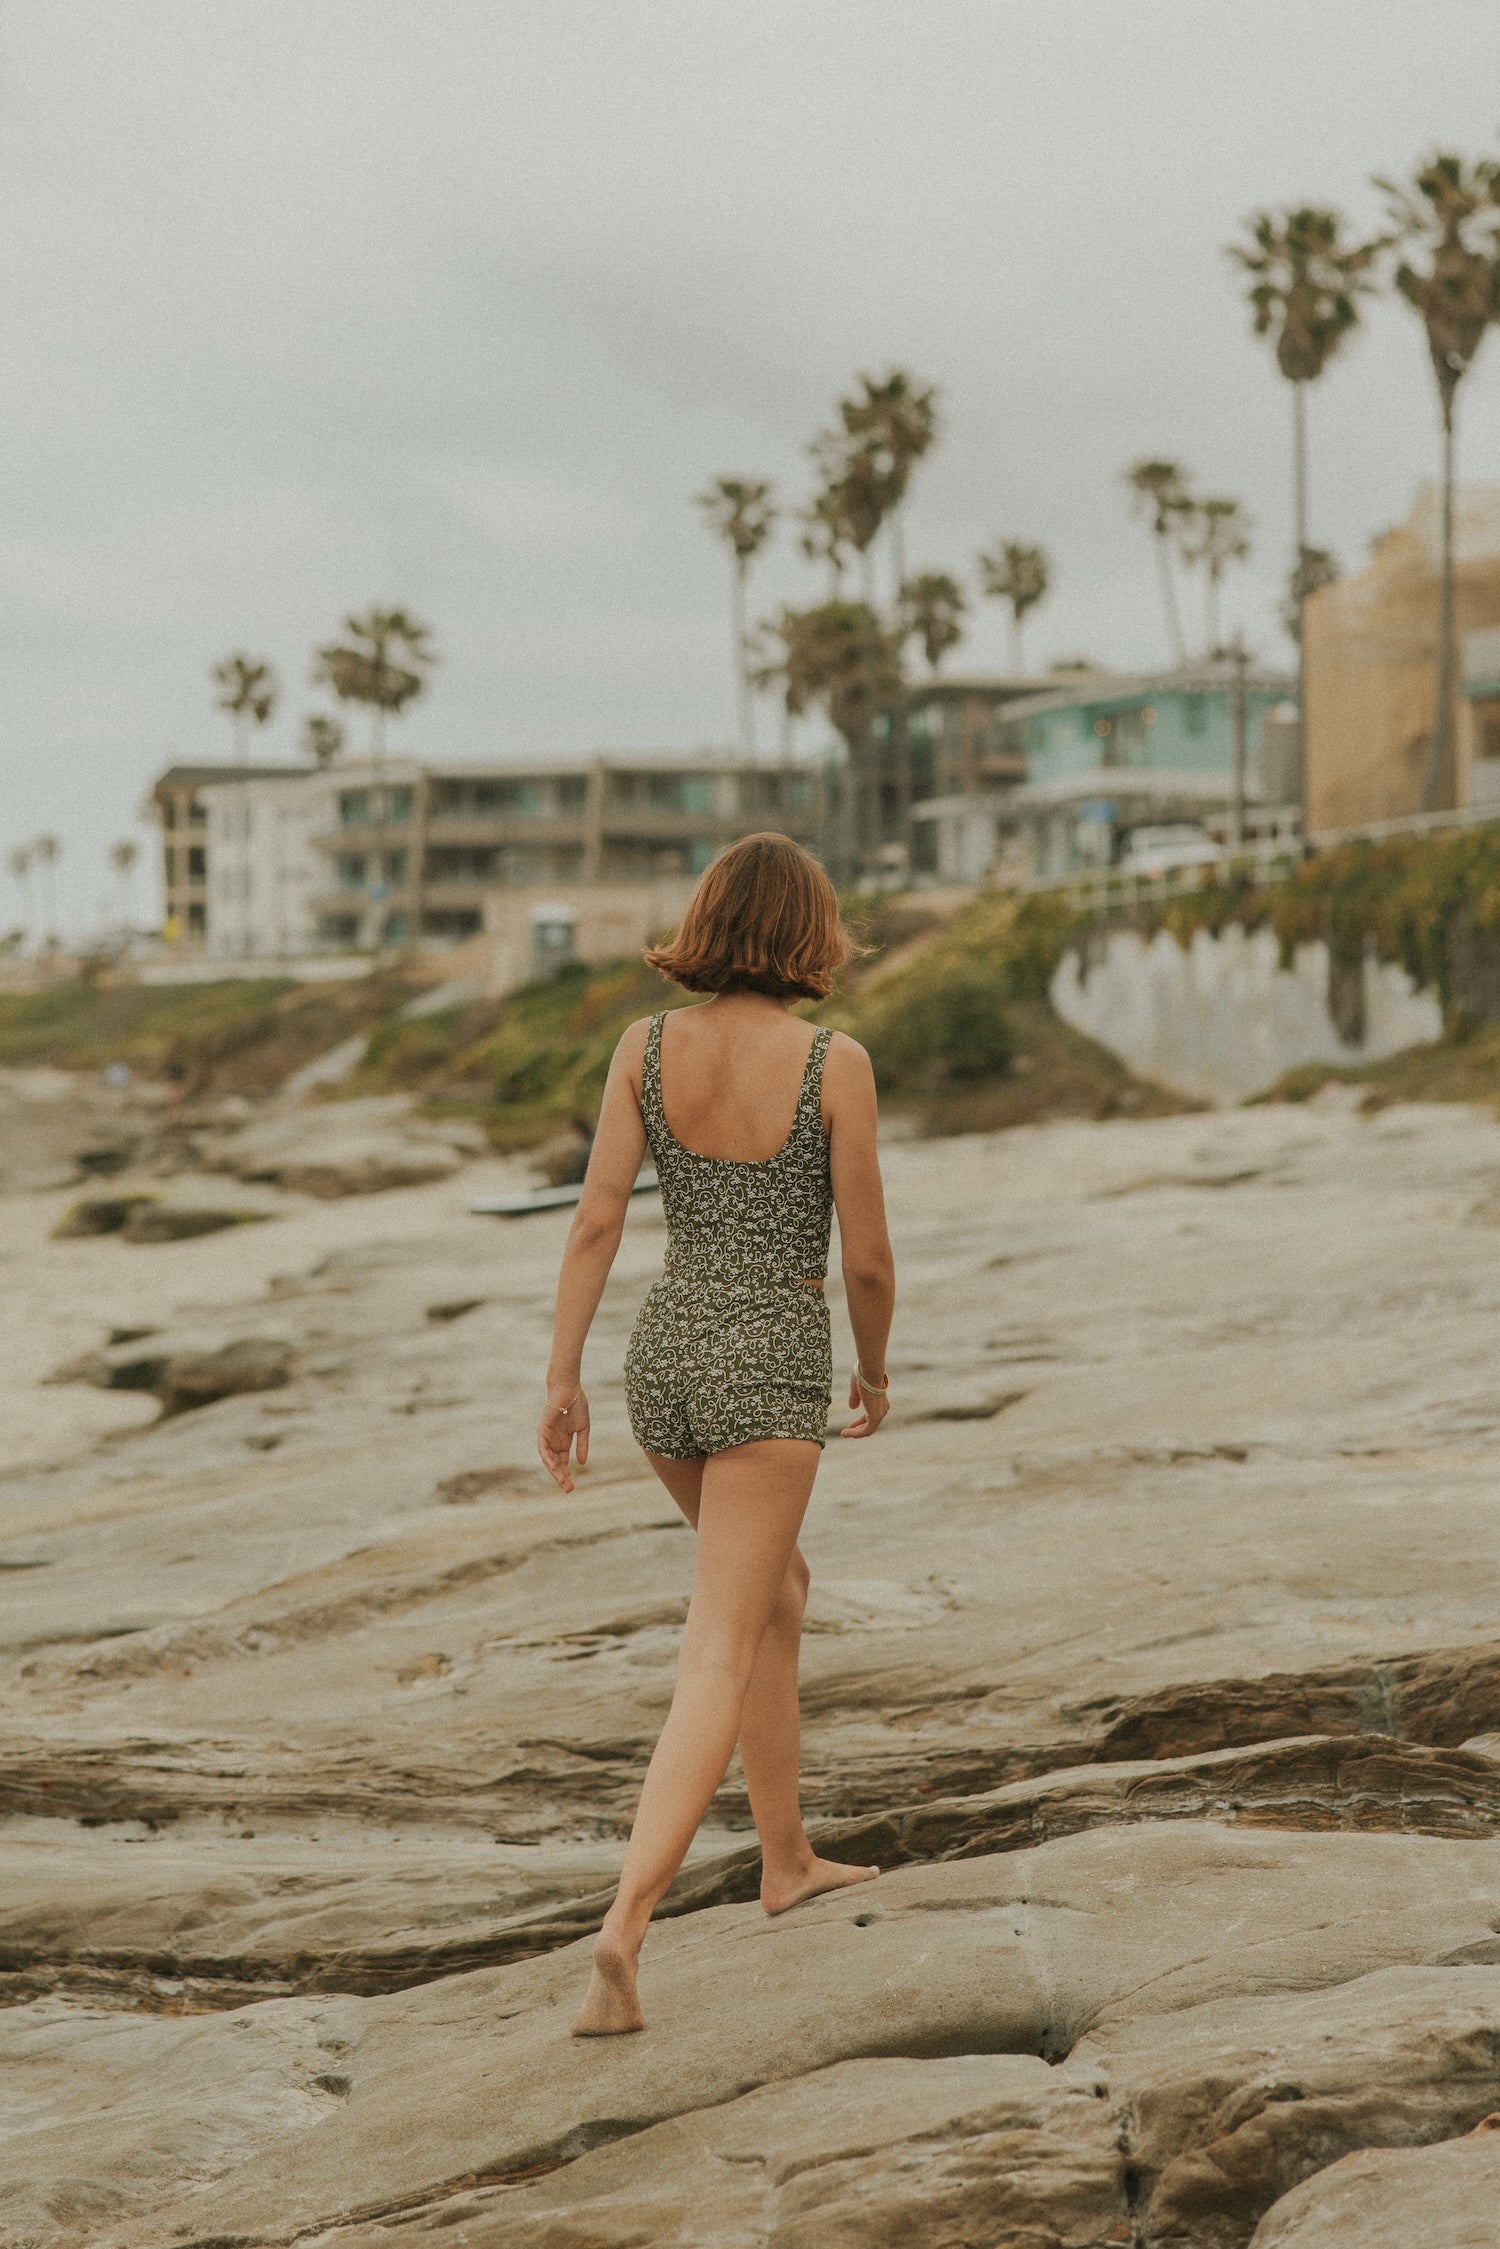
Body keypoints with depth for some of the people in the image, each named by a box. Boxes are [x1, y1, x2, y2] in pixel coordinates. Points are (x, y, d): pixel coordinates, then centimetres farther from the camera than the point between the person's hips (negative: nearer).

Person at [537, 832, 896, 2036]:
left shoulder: (646, 1047, 0)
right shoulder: (835, 1060, -11)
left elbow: (597, 1220, -4)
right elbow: (868, 1258, -7)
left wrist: (562, 1378, 1)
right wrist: (877, 1371, 11)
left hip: (667, 1349, 5)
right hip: (771, 1364, -5)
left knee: (778, 1589, 28)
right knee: (717, 1663, -9)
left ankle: (789, 1856, 37)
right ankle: (624, 1927, -24)